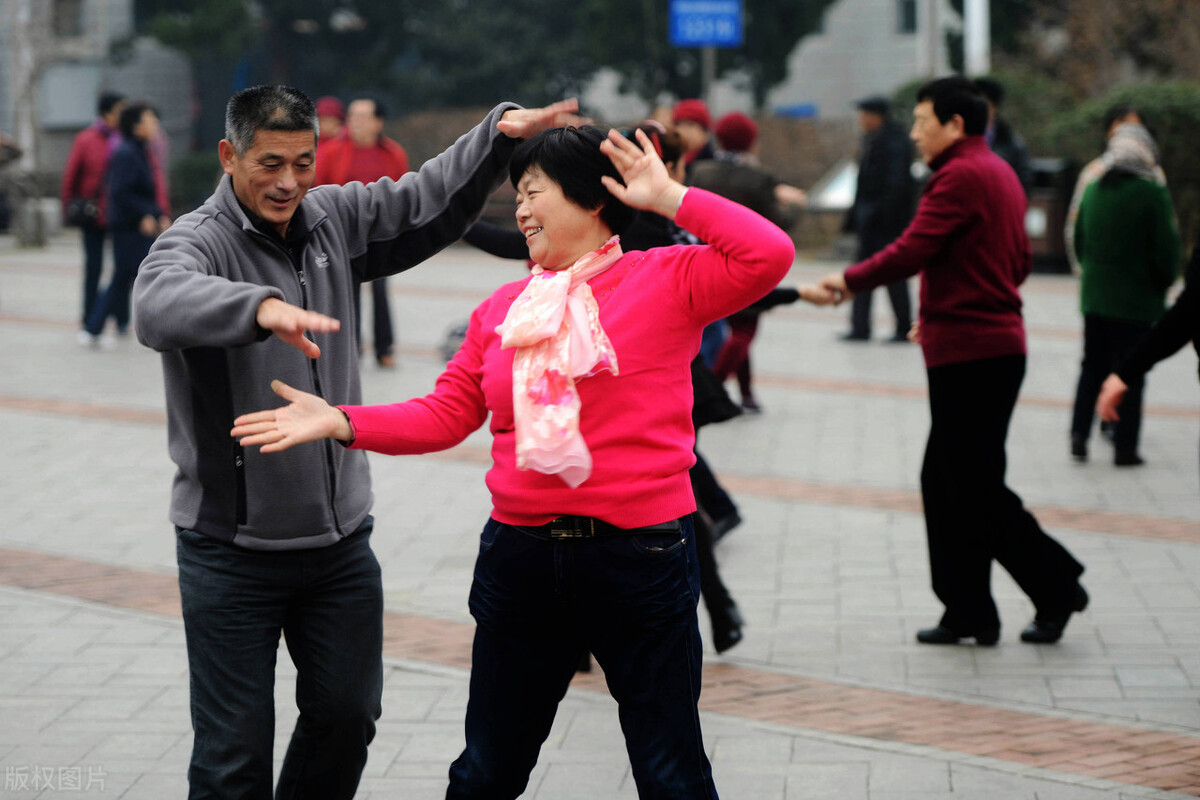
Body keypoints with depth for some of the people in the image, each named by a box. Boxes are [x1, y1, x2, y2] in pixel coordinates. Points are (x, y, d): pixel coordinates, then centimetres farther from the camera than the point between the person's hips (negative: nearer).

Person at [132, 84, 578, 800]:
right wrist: (260, 306, -56)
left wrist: (502, 130, -2)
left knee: (348, 714, 16)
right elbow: (161, 303, -37)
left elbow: (431, 202, 13)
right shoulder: (198, 240, -15)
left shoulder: (335, 219, 5)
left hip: (341, 537, 6)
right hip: (233, 546, -6)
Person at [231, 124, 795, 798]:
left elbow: (768, 255, -19)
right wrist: (340, 421, -3)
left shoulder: (668, 280, -4)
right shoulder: (503, 309, 9)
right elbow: (445, 415, 7)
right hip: (522, 559, 4)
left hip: (642, 559, -4)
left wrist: (671, 198, -13)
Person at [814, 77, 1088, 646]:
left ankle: (1056, 586, 1)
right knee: (946, 483, 12)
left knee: (976, 488, -4)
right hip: (998, 342, 10)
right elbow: (1019, 262, 21)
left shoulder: (961, 176, -14)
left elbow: (911, 252, -21)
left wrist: (848, 281, -8)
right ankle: (968, 612, 14)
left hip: (969, 353, -10)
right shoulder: (1000, 174, 17)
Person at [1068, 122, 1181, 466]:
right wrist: (1164, 283, 6)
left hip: (1094, 296, 5)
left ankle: (1079, 434, 9)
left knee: (1092, 367, 15)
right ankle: (1124, 446, 5)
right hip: (1137, 300, -4)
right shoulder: (1152, 193, -13)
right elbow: (1166, 248, -11)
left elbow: (1079, 241, 11)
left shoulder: (1093, 190, 3)